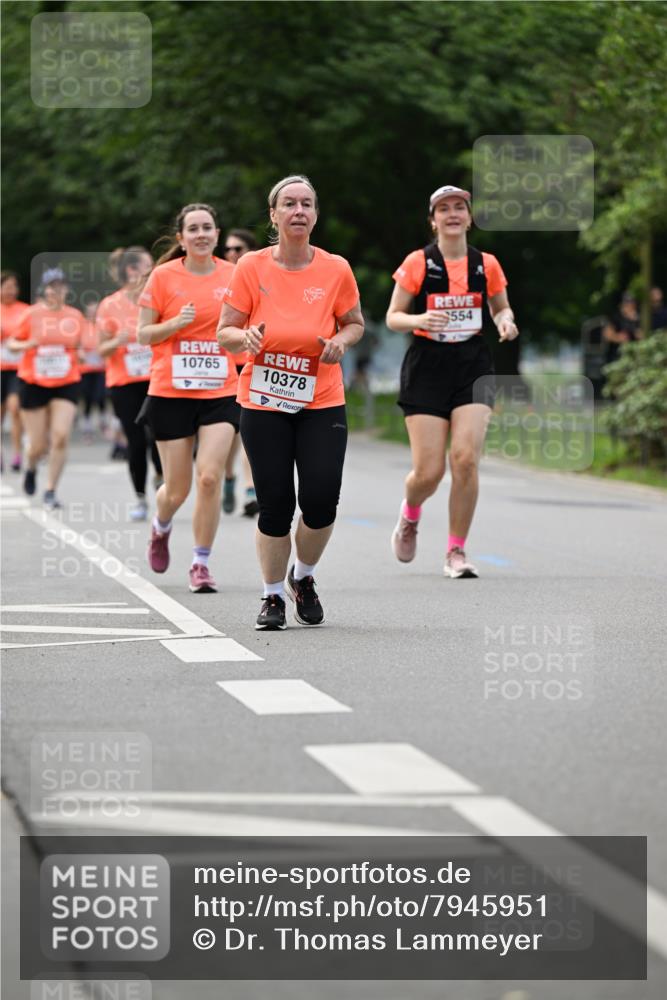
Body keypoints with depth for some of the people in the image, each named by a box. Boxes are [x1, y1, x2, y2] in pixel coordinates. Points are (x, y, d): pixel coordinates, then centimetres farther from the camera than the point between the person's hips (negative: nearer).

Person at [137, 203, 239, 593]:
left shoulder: (233, 275, 3)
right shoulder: (164, 276, -3)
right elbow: (143, 334, 0)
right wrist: (176, 323, -16)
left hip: (221, 392, 1)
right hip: (171, 392, -1)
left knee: (210, 477, -14)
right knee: (177, 488, 5)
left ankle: (201, 563, 0)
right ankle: (161, 528, 41)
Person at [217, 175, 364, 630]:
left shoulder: (336, 269, -1)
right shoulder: (251, 267, -4)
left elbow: (355, 323, 13)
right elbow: (225, 332, 0)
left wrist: (341, 341, -9)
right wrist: (245, 337, -22)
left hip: (322, 404, 1)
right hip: (263, 404, -1)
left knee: (321, 502, -8)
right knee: (275, 505, -4)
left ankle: (304, 578, 22)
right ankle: (273, 597, 16)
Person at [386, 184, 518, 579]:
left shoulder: (486, 264, 5)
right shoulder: (418, 263, -2)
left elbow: (501, 308, 20)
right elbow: (393, 317, 1)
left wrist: (506, 320, -3)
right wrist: (420, 319, -19)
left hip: (473, 366, 2)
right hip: (427, 368, -2)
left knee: (466, 457, -16)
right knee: (429, 471, -6)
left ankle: (457, 551, -1)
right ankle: (410, 516, 31)